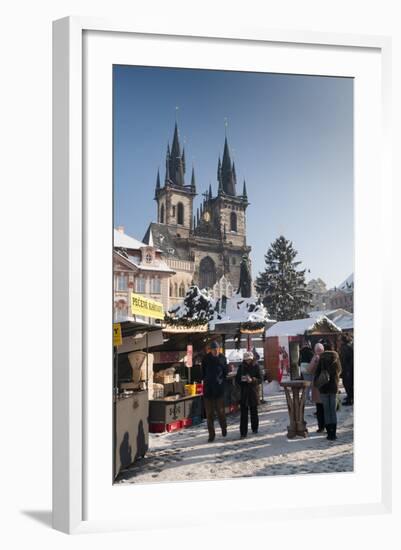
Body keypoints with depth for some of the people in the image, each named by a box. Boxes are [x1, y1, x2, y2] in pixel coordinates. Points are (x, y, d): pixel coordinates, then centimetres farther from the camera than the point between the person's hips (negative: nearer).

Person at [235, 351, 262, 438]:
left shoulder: (256, 366, -1)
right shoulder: (241, 366, 4)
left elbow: (260, 379, -3)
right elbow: (237, 379, 7)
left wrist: (252, 380, -19)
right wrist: (242, 379, -14)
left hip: (253, 391, 0)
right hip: (243, 392, 0)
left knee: (254, 411, 11)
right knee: (244, 412, -4)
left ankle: (255, 428, 29)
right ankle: (243, 432, -4)